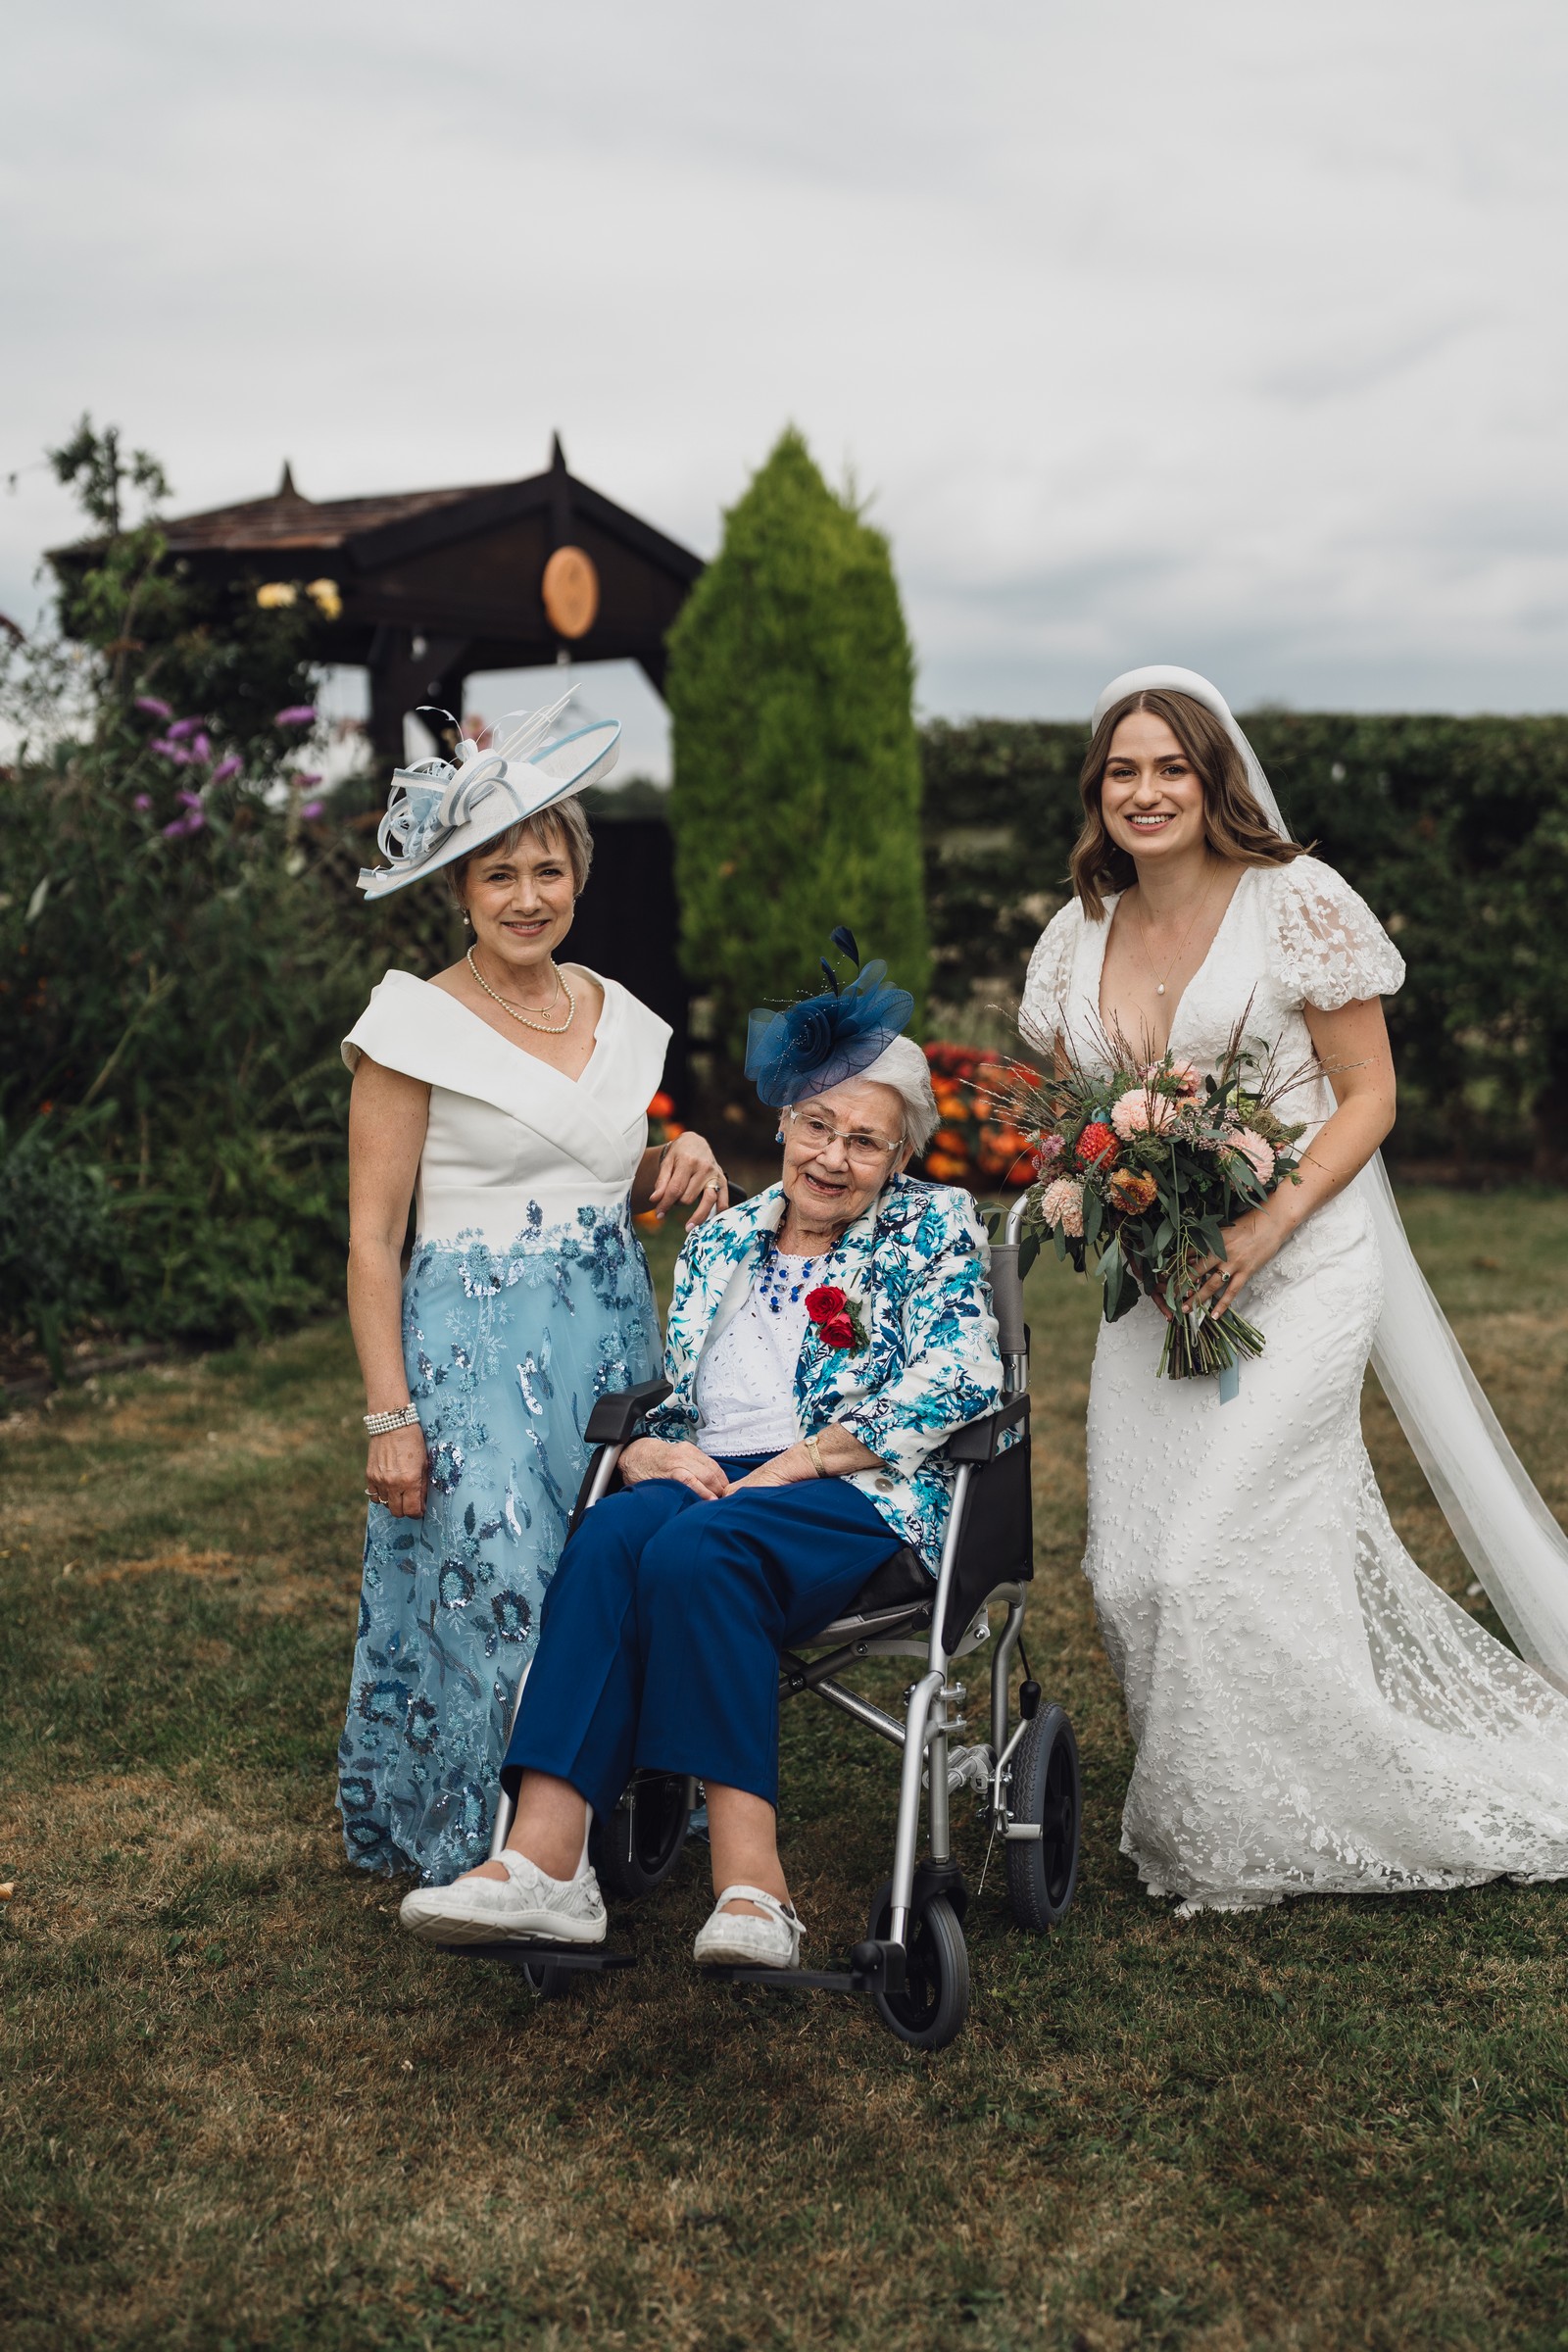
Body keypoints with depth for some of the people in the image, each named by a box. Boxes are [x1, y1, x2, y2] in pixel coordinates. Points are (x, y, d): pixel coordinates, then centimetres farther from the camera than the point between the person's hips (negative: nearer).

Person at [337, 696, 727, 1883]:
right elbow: (372, 1235, -8)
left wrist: (679, 1164, 1)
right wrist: (389, 1414, -14)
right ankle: (492, 1857, 10)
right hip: (477, 1343, -5)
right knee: (499, 1590, -9)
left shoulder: (617, 1014, 11)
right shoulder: (416, 1024, -6)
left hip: (617, 1332, 6)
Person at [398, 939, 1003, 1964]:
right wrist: (645, 1449, -6)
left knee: (693, 1550, -35)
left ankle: (750, 1877, -37)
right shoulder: (720, 1242, 23)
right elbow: (649, 1390, 20)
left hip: (865, 1496, -4)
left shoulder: (934, 1225, 9)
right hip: (708, 1481, 4)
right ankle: (544, 1853, -40)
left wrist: (797, 1461, -13)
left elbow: (960, 1378, -7)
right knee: (612, 1533, -31)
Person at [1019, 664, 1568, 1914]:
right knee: (1131, 1566, 2)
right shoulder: (1077, 937, 9)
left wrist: (1266, 1226, -18)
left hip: (1295, 1269, -5)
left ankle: (1262, 1835, 12)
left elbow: (1369, 1094, -5)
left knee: (1218, 1552, -11)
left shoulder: (1299, 900, -6)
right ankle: (1202, 1804, 26)